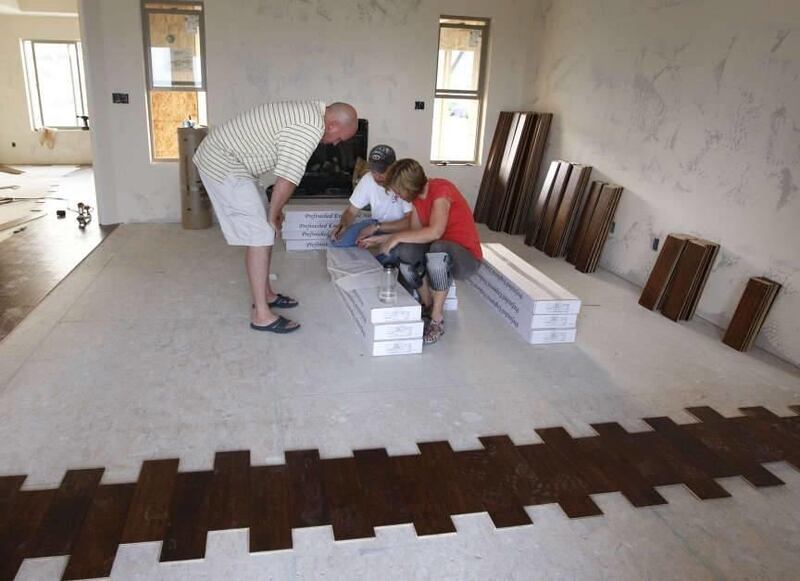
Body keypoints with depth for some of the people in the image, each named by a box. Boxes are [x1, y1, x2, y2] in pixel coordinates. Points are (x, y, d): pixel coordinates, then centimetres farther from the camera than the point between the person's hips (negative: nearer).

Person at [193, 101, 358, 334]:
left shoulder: (308, 113, 12)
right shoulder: (309, 129, -22)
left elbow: (284, 172, 16)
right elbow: (287, 180, -22)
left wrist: (274, 211, 15)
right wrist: (274, 214, -6)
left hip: (222, 159, 11)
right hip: (224, 166, -11)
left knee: (261, 231, 15)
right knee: (260, 237, -9)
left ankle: (265, 294, 27)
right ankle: (261, 315, -3)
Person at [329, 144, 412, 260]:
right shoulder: (367, 180, -13)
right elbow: (351, 211, -5)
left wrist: (378, 227, -33)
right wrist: (343, 224, -28)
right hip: (376, 224, 4)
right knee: (337, 239, -15)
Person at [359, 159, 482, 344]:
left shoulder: (441, 189, -22)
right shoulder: (417, 197, 2)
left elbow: (435, 232, -35)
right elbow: (415, 231, 4)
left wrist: (397, 236, -28)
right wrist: (381, 238, 1)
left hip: (466, 257, -7)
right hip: (438, 251, 7)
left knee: (438, 248, -40)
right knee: (402, 250, -20)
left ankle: (437, 319, -24)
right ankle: (427, 306, -1)